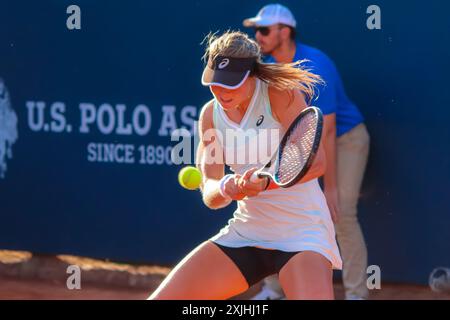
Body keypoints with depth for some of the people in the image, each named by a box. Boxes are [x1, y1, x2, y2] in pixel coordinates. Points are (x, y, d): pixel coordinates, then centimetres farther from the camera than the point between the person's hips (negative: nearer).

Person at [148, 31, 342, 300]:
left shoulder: (282, 95, -14)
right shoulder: (211, 114, 2)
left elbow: (316, 161, -26)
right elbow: (210, 193, -4)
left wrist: (267, 181, -42)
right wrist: (225, 188, -28)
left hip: (301, 231, -6)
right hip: (244, 234, 6)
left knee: (313, 296, -34)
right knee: (162, 298, -2)